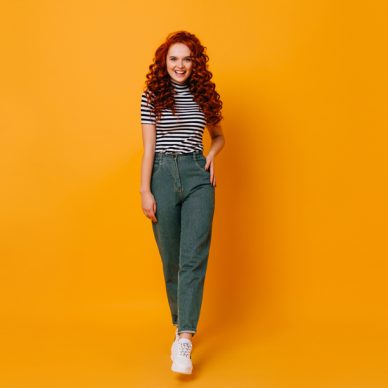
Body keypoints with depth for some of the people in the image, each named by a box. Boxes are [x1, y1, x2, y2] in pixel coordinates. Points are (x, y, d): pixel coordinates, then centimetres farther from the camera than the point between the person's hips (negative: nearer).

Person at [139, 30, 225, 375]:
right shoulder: (152, 96, 4)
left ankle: (184, 340, -13)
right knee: (170, 257, 7)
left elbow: (218, 135, 24)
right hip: (163, 174, 0)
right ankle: (180, 322, 27)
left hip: (197, 175, 1)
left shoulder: (204, 95, 10)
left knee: (193, 257, -12)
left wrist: (212, 155, 3)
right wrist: (145, 190, -5)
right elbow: (148, 147, 0)